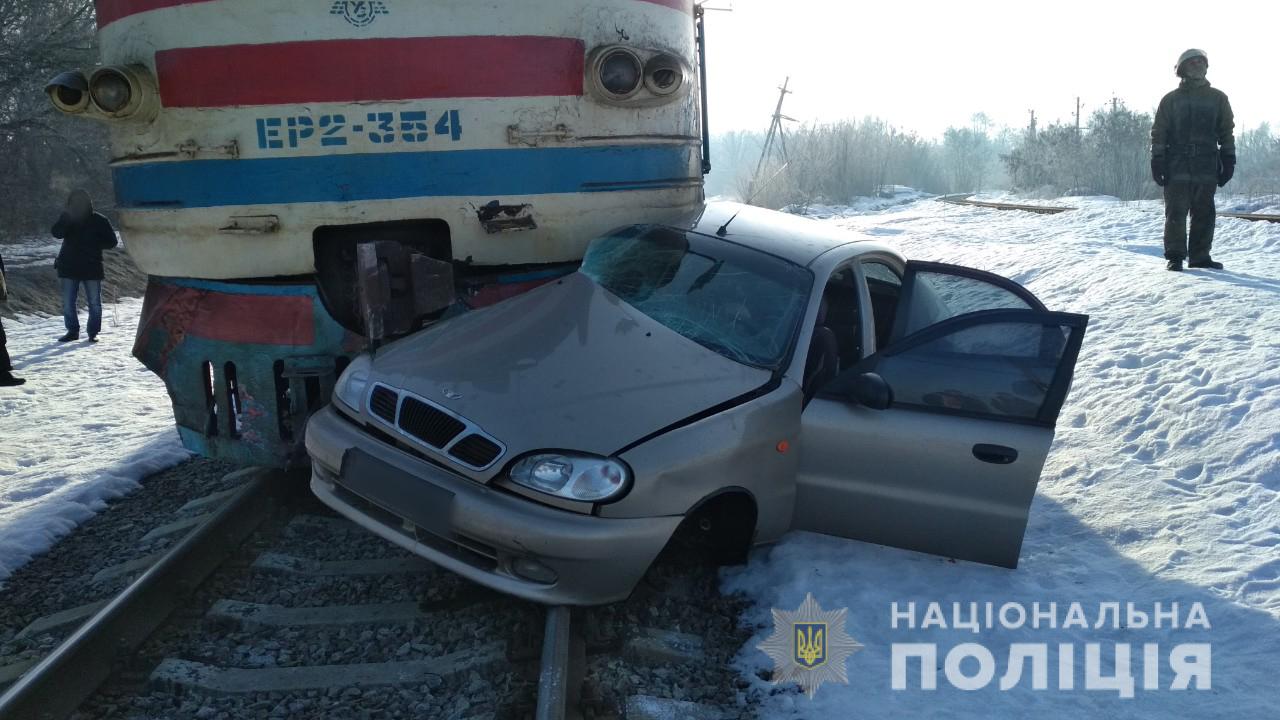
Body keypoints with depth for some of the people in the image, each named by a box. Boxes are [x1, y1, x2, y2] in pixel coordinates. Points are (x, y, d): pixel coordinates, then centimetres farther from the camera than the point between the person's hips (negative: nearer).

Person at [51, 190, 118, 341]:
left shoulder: (100, 221, -1)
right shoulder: (67, 219, 5)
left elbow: (112, 242, 0)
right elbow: (57, 233, -13)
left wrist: (95, 243, -12)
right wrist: (66, 218, -26)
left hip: (92, 268, -2)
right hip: (69, 267, 2)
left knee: (94, 303, 1)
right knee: (67, 303, 4)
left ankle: (93, 332, 12)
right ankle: (72, 331, 15)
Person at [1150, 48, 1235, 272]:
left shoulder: (1217, 98, 13)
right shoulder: (1170, 100, 8)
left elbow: (1227, 132, 13)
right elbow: (1158, 133, 5)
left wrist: (1228, 161, 6)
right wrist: (1157, 161, -4)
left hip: (1207, 166, 2)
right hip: (1177, 166, -2)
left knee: (1204, 214, 2)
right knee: (1175, 213, -5)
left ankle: (1200, 256, 9)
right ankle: (1175, 257, -1)